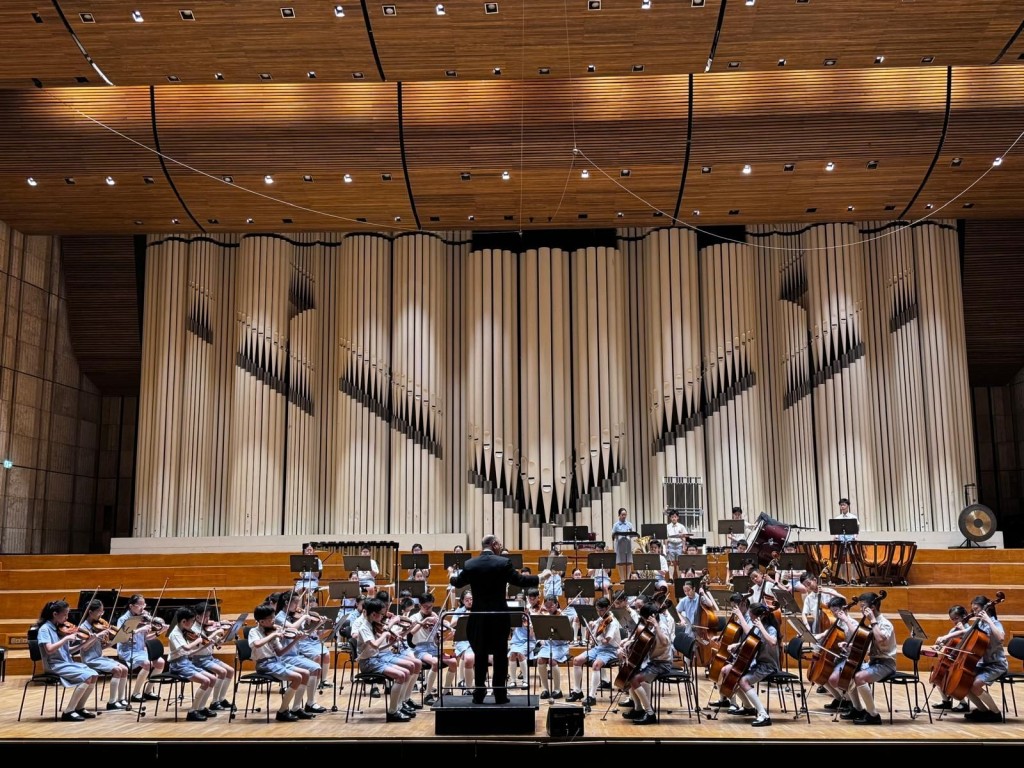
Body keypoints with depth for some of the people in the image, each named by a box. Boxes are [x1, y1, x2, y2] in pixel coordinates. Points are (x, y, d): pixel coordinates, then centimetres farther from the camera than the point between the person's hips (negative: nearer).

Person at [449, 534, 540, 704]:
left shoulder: (469, 564, -1)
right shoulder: (504, 562, -10)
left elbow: (458, 583, 13)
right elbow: (520, 580, -5)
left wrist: (452, 577, 37)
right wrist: (539, 578, 10)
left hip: (478, 617, 2)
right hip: (500, 616, -2)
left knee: (480, 656, 13)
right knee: (500, 656, 8)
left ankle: (479, 694, 14)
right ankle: (500, 694, 10)